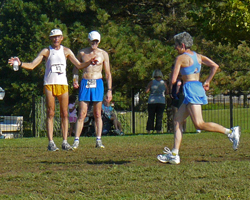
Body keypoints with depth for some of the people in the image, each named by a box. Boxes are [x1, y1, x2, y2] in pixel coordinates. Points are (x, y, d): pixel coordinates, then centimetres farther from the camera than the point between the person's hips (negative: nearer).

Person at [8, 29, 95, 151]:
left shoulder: (66, 51, 12)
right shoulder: (46, 51, 5)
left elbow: (79, 66, 13)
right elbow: (32, 66, -1)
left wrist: (89, 62, -5)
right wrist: (20, 64, -18)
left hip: (63, 84, 2)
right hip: (49, 84, -2)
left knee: (64, 114, -1)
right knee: (50, 114, -5)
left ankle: (65, 141, 3)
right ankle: (51, 142, -5)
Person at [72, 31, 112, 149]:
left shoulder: (103, 54, 5)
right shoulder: (82, 53, 7)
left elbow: (108, 73, 7)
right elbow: (76, 68, 20)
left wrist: (109, 90, 2)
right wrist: (75, 80, 2)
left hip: (98, 84, 0)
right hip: (85, 83, 0)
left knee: (97, 114, 1)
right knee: (82, 114, -5)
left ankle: (98, 140, 4)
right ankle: (76, 141, -5)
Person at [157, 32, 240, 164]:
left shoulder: (180, 58, -5)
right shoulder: (198, 56, 16)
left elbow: (173, 80, -9)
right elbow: (215, 66, 10)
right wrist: (207, 82, 15)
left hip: (191, 89, -9)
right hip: (198, 87, 9)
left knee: (199, 124, -13)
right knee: (177, 120, 10)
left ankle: (230, 132, -18)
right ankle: (174, 154, 5)